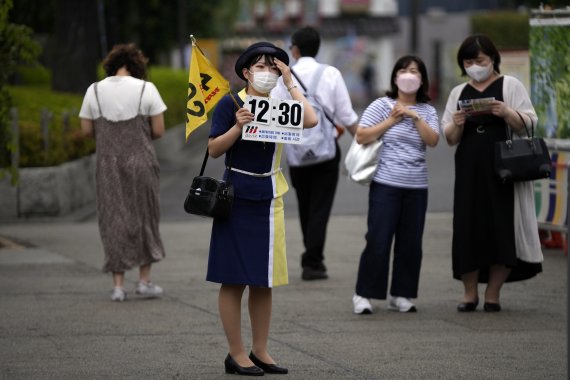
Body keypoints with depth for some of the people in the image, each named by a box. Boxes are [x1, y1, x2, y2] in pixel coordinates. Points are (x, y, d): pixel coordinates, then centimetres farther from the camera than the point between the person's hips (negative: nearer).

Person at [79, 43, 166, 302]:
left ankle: (118, 285, 4)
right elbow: (159, 130, -5)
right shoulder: (146, 89, -6)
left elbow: (87, 130, 3)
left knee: (114, 222, 8)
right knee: (144, 220, 13)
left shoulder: (94, 91, -1)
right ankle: (144, 281, 15)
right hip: (141, 163, -1)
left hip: (108, 164, 1)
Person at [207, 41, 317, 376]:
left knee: (263, 280, 10)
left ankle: (260, 351, 17)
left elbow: (311, 120, -11)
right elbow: (214, 149, -9)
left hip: (270, 198, 5)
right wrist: (238, 126, -23)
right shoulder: (230, 104, -5)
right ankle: (237, 354, 3)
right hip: (238, 198, -5)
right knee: (235, 279, -2)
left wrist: (290, 82, -6)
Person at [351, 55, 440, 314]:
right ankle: (363, 295, 2)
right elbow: (361, 137, -6)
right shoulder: (382, 106, 1)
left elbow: (433, 140, -5)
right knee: (378, 241, -6)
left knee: (411, 243, 5)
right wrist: (391, 121, -9)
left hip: (416, 187, 4)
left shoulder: (427, 111, 10)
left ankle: (400, 295, 15)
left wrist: (414, 116, -12)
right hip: (385, 185, -4)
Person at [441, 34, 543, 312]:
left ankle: (492, 294, 4)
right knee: (468, 228, -3)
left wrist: (507, 114, -19)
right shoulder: (459, 93, 15)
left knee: (502, 229, -5)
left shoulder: (510, 86, 5)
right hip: (470, 171, 3)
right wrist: (457, 125, -9)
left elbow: (529, 124, -1)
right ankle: (469, 293, 6)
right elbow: (449, 139, 12)